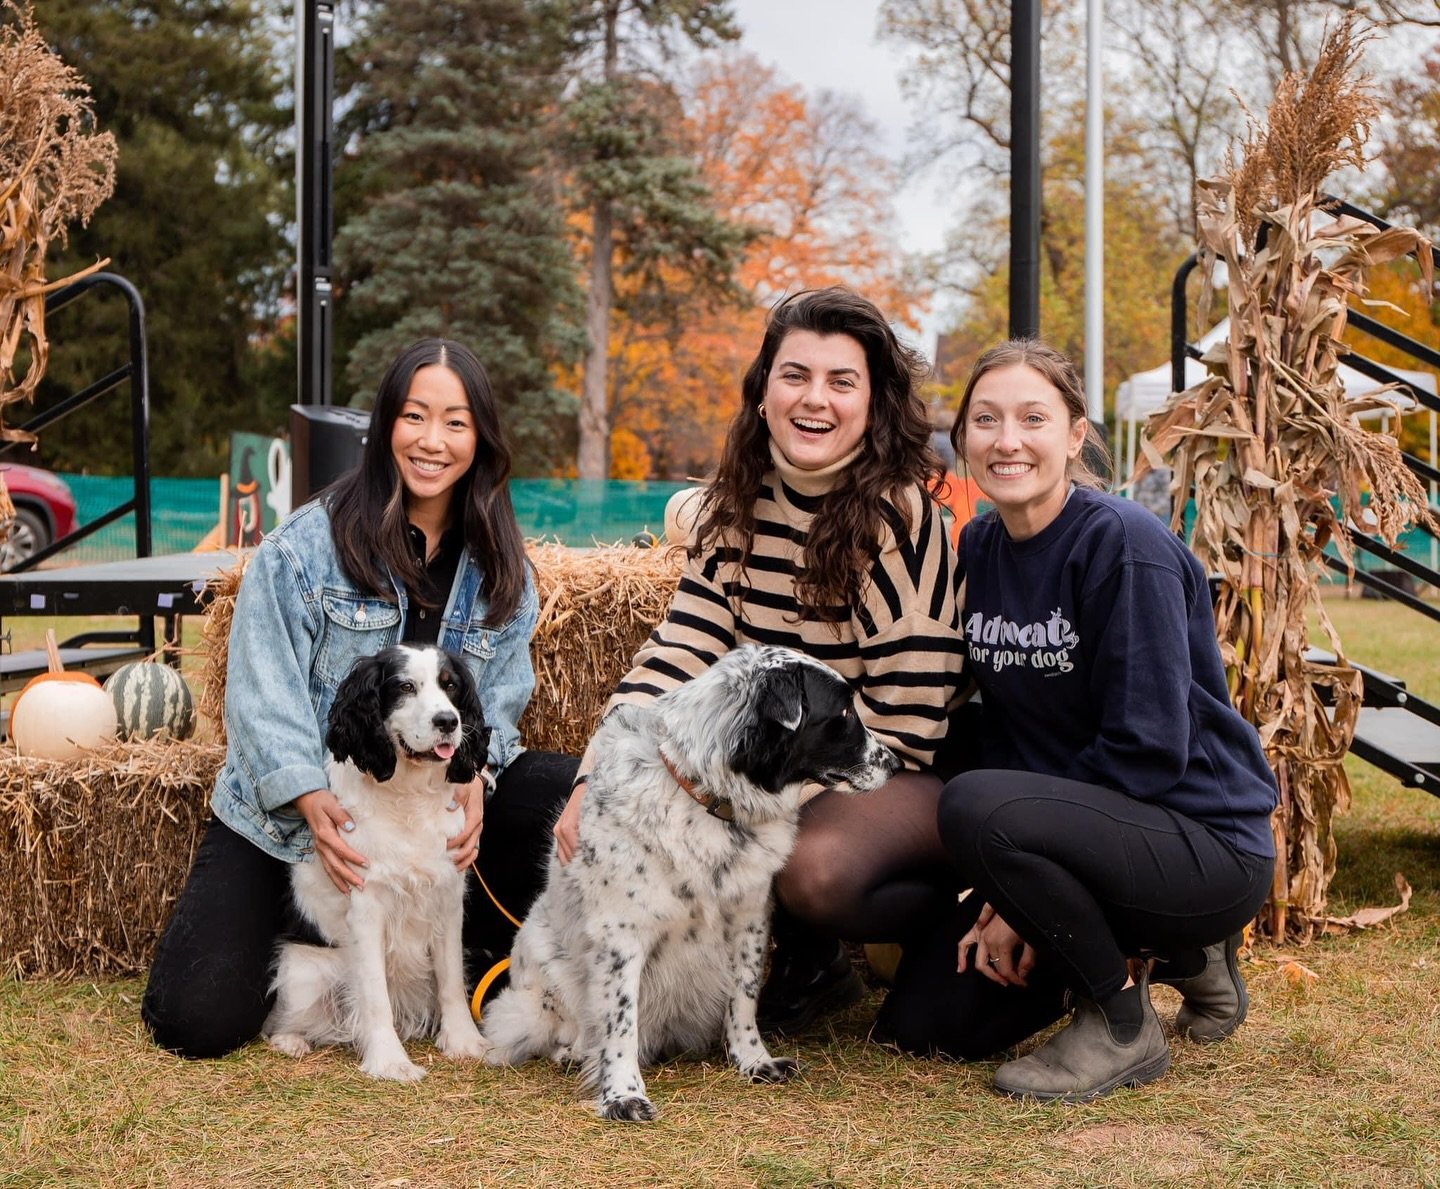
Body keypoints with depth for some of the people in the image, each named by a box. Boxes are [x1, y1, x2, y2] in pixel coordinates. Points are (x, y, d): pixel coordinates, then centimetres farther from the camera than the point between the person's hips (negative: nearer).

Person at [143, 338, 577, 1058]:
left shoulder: (499, 569, 4)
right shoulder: (306, 545, -9)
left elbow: (498, 700, 0)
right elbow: (263, 692, -14)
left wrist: (472, 780, -22)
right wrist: (314, 803, -28)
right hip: (284, 815, -3)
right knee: (200, 1022, -16)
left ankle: (478, 949, -1)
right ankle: (294, 946, 17)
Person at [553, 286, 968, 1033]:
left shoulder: (900, 516, -16)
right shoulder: (737, 506, 2)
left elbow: (902, 726, -18)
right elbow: (675, 657, -7)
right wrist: (595, 783, -22)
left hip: (894, 780, -6)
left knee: (814, 865, -36)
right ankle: (806, 963, 6)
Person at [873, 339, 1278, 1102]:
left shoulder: (1125, 545, -19)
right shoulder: (979, 548, 4)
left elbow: (1147, 748, -22)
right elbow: (1005, 731, 8)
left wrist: (1017, 900, -17)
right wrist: (1002, 903, -4)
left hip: (1207, 843, -8)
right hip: (1087, 826, 8)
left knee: (976, 807, -32)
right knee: (923, 1022, 4)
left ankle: (1125, 1026, -9)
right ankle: (1168, 953, 19)